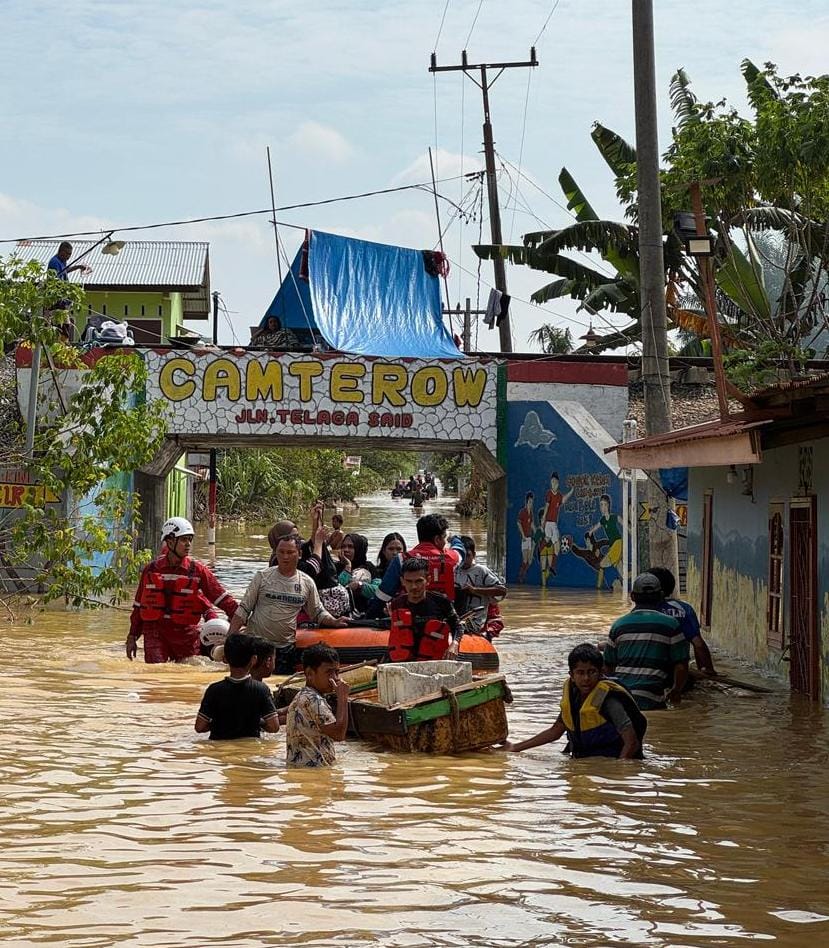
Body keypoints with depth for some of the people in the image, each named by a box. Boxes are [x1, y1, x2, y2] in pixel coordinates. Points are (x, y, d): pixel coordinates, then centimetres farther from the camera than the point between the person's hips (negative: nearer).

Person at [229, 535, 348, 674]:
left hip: (286, 647, 2)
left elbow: (318, 613, 14)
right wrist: (230, 638, -8)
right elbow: (243, 610, -1)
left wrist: (334, 622, -5)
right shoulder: (262, 577, -2)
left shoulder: (307, 583, 5)